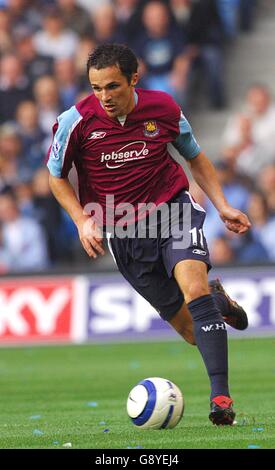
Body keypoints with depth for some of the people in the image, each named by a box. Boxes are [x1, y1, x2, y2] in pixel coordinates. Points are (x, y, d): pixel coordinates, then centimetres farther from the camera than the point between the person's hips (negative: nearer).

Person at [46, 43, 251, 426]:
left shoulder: (163, 108, -7)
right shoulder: (77, 121, -11)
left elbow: (195, 157, 12)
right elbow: (57, 176, 5)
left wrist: (222, 206, 3)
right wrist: (83, 220, -9)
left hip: (173, 210, 0)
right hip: (124, 234, 0)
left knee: (193, 285, -28)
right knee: (193, 331, -1)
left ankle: (220, 395, -26)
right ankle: (217, 300, 37)